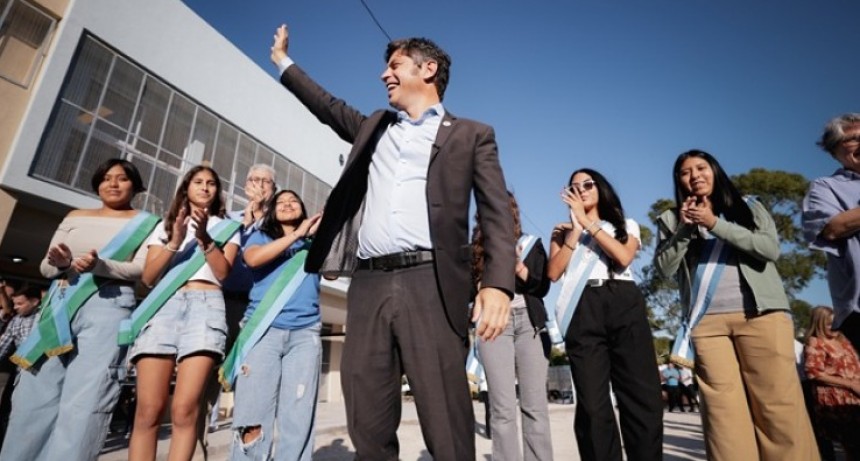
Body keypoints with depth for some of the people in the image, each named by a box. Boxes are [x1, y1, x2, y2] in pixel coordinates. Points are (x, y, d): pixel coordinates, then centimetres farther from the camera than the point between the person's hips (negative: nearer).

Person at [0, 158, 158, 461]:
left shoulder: (145, 223, 8)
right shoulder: (75, 217, 20)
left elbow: (139, 269, -5)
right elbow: (45, 266, 16)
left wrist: (100, 265, -23)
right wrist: (60, 263, -8)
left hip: (108, 306, -4)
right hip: (60, 305, 5)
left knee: (85, 399, -11)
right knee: (35, 393, 2)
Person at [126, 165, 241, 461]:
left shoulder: (227, 227, 18)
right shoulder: (166, 225, 22)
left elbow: (223, 272, 4)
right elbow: (148, 276, 11)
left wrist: (205, 239, -10)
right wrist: (174, 243, -5)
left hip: (205, 307, -1)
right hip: (162, 306, 2)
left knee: (184, 410, -11)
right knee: (148, 410, -5)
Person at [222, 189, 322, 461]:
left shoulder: (314, 244, 18)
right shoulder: (261, 236, 15)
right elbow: (253, 258, -7)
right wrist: (296, 235, -5)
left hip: (305, 334, 1)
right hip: (264, 331, -1)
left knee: (298, 421, -2)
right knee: (252, 421, -4)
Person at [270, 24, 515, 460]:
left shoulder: (472, 135, 10)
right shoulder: (374, 127, 26)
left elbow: (497, 213, 1)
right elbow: (330, 107, 41)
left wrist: (498, 283, -14)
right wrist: (283, 61, 49)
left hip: (429, 284, -4)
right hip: (368, 285, 5)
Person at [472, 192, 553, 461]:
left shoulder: (530, 244, 15)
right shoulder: (477, 249, 13)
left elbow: (543, 286, 6)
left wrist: (518, 267, -8)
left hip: (529, 322, 1)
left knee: (534, 404, -1)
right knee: (502, 407, -5)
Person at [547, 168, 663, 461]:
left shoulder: (626, 225, 22)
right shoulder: (562, 232, 21)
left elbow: (623, 257, -1)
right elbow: (553, 273, 4)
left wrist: (588, 221, 0)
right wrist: (576, 230, 1)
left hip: (624, 303, 1)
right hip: (583, 308, 0)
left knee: (643, 395, -5)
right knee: (592, 402, -4)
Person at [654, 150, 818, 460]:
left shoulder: (749, 207, 15)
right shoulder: (671, 220, 15)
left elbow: (771, 249, -2)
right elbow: (664, 268, 4)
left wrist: (715, 224, -8)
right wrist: (685, 229, -6)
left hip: (761, 314, 0)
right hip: (706, 321, 0)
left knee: (778, 404, -4)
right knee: (724, 409, -4)